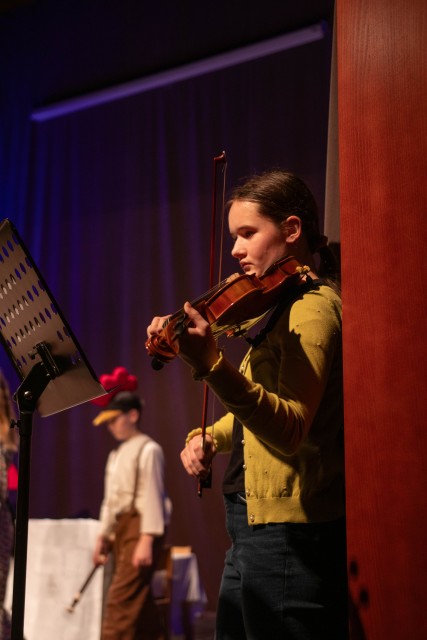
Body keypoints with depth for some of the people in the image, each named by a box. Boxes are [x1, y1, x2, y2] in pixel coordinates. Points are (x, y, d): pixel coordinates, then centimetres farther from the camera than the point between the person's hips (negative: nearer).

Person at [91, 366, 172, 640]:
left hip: (141, 526, -9)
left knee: (122, 599, -13)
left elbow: (152, 496, -14)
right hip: (122, 527, 9)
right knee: (139, 601, 10)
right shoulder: (117, 455, 18)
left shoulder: (148, 450, -8)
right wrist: (103, 536, 19)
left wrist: (147, 540, -19)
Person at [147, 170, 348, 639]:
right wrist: (210, 436, 6)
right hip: (255, 530, 10)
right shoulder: (283, 305, 16)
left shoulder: (314, 309, -14)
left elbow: (290, 430, -28)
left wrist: (211, 366, -41)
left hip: (286, 535, -10)